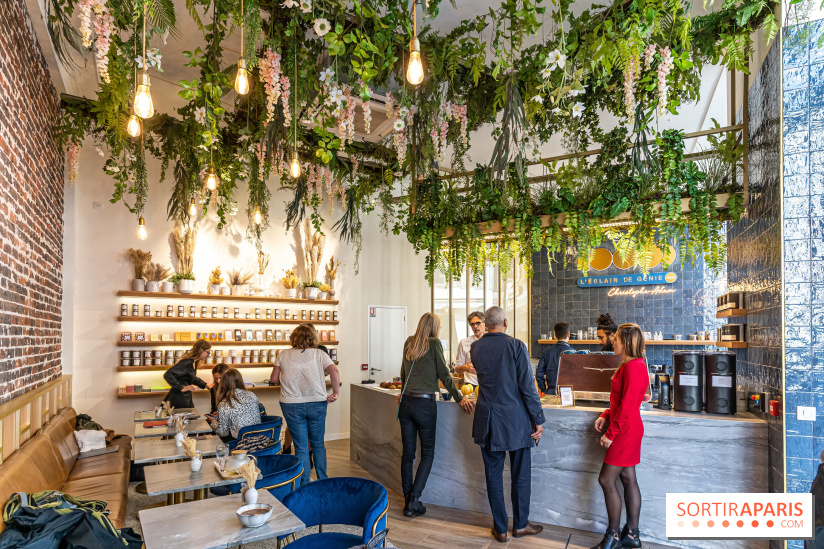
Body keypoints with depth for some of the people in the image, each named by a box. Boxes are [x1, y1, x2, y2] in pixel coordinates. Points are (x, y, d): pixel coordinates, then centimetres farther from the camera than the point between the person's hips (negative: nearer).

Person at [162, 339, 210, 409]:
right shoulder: (186, 363, -23)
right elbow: (167, 375, -30)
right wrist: (182, 388, -28)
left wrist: (205, 385, 15)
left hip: (187, 397, 10)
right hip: (178, 399, -9)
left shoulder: (193, 362, 7)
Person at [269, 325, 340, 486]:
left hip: (291, 405, 0)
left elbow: (273, 379, 5)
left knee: (301, 447, 9)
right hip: (317, 404, 0)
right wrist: (336, 393, -8)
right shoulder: (319, 354, -2)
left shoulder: (284, 355, 2)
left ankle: (304, 486, 14)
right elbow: (335, 372, -15)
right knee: (318, 444, 17)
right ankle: (323, 481, 24)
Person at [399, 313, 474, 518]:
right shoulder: (434, 343, -7)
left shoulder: (409, 343, 9)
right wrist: (459, 398, 0)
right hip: (425, 404, -5)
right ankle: (414, 500, 3)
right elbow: (444, 374, -6)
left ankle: (408, 500, 18)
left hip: (406, 402, 5)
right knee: (427, 453, 8)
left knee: (408, 452, 11)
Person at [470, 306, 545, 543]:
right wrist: (538, 419, -5)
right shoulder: (516, 346, -13)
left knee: (493, 475, 13)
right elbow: (527, 386, -14)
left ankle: (500, 528, 24)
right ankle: (520, 524, 29)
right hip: (515, 420, -3)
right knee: (521, 475, 15)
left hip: (487, 421, 3)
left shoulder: (475, 348, 0)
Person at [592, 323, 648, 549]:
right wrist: (606, 415, 9)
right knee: (627, 478, 14)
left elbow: (627, 405, -23)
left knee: (606, 480, -3)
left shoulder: (633, 368, -20)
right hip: (628, 430, 10)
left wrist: (611, 433, -18)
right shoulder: (630, 365, 13)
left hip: (626, 431, -10)